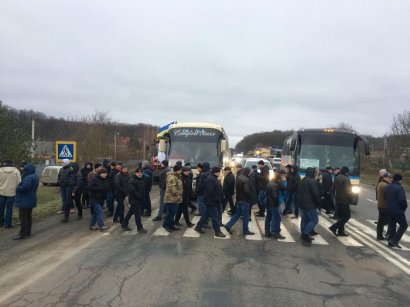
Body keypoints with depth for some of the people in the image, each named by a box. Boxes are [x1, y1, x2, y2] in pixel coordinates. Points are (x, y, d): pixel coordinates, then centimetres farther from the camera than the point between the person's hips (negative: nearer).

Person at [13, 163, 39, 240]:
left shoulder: (29, 178, -23)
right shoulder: (34, 177, 12)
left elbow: (24, 187, -32)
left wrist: (17, 188, -13)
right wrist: (19, 187, 4)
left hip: (25, 201, -11)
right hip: (30, 200, 11)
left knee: (23, 217, -5)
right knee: (28, 216, 16)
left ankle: (22, 234, -1)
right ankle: (28, 232, 23)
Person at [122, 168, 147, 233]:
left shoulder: (142, 180, 13)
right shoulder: (132, 180, -17)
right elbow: (132, 191, -25)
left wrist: (143, 196, 7)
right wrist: (139, 196, -21)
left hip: (140, 200, 9)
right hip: (134, 200, -9)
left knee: (131, 212, 18)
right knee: (137, 214, -5)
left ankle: (124, 225, 30)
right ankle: (139, 228, 4)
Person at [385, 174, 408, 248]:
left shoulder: (387, 187, 8)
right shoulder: (399, 188, -19)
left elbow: (385, 197, 16)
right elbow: (402, 200, -25)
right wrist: (404, 207, -9)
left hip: (390, 210, 7)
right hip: (398, 211, -7)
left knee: (391, 225, 15)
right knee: (403, 225, 7)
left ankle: (390, 241, 19)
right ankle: (394, 241, 0)